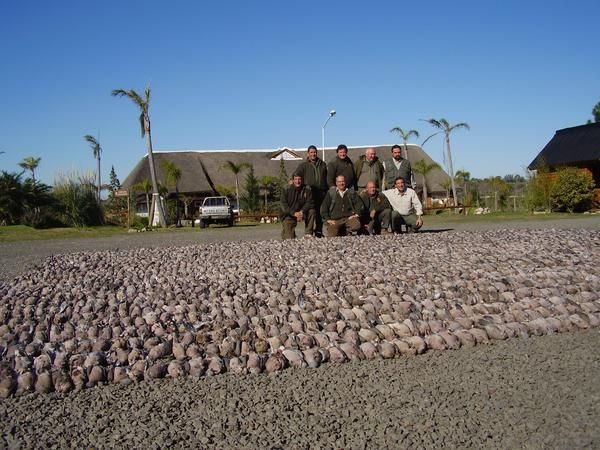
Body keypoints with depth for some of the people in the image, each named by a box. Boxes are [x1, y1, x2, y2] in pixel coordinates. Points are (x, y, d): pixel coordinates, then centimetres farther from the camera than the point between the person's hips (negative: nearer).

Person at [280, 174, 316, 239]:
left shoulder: (306, 189, -4)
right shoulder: (287, 189, -9)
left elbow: (309, 203, -10)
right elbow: (284, 205, -14)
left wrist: (302, 211, -28)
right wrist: (294, 213, -27)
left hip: (301, 213, 3)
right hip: (288, 215, -2)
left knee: (311, 211, -27)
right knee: (289, 238, -14)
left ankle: (308, 233, -16)